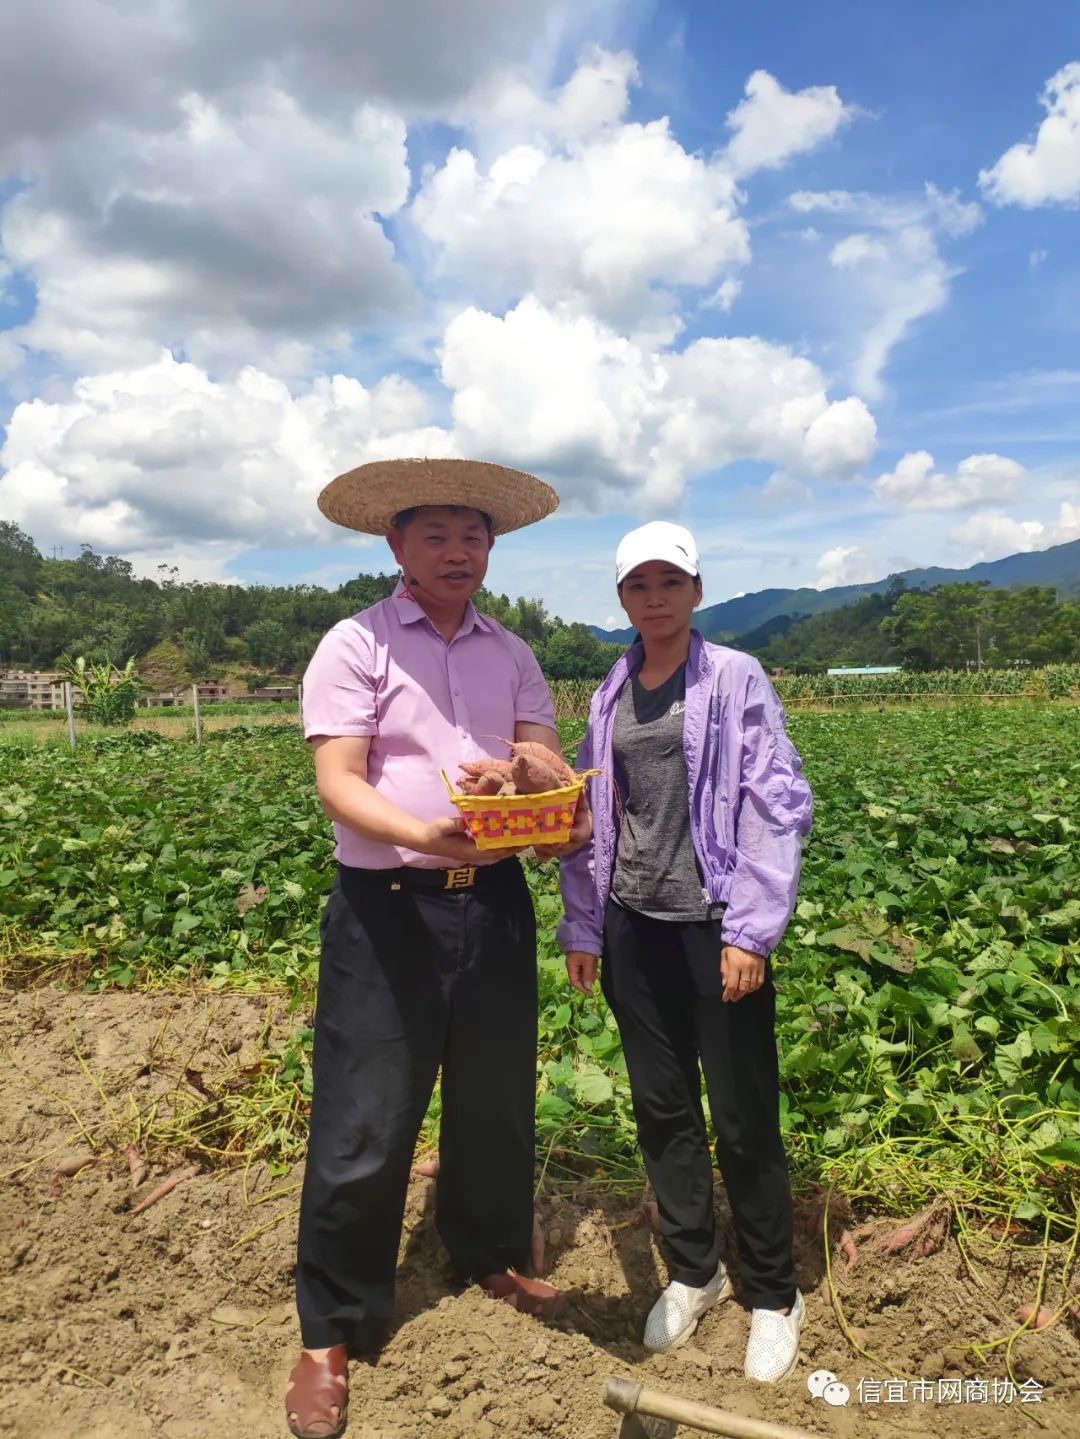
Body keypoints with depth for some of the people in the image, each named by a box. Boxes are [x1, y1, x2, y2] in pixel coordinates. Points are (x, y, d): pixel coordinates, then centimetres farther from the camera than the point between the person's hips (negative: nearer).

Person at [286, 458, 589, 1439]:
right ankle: (332, 1330, 24)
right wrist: (422, 834, -33)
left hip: (494, 901, 5)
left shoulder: (513, 655, 9)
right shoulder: (355, 646, -6)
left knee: (499, 1100, 19)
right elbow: (338, 782, -15)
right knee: (364, 1125, 3)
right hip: (386, 907, -4)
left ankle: (492, 1256, 45)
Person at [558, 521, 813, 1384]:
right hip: (635, 929, 4)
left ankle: (773, 1296, 28)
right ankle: (692, 1271, 36)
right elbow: (590, 816, 12)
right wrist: (581, 926, 10)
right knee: (662, 1109, 15)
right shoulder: (611, 695, 8)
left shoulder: (736, 680, -4)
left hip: (715, 926, -4)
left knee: (744, 1122, 5)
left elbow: (778, 809, -8)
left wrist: (752, 932, -14)